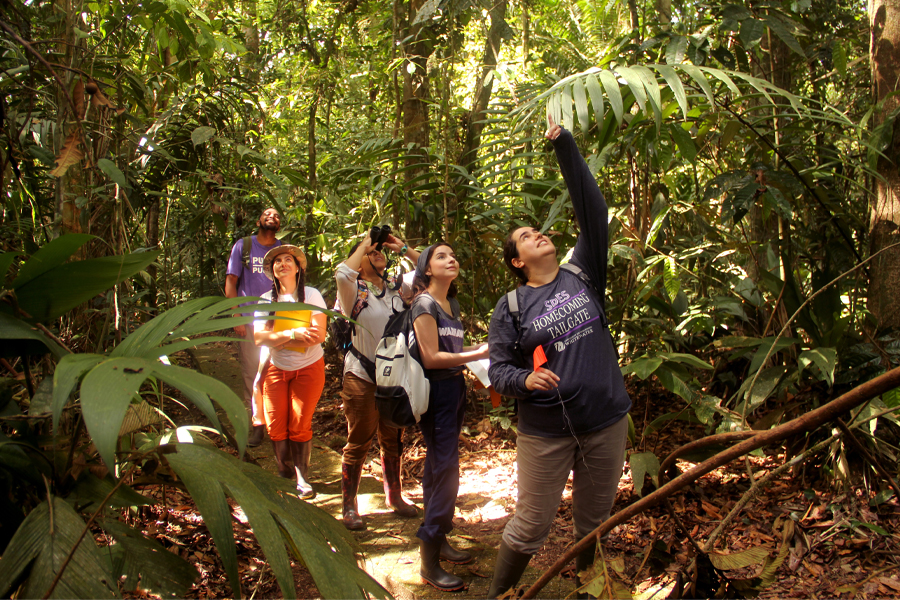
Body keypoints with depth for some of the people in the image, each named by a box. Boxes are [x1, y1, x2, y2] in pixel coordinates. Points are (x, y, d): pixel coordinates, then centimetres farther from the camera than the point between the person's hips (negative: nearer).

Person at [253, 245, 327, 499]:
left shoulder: (311, 295, -6)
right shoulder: (266, 299, 0)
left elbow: (319, 335, -15)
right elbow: (259, 337, -13)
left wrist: (278, 341, -19)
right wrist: (294, 334, -26)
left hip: (308, 368, -2)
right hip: (275, 369, 2)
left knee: (300, 426, -5)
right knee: (275, 427, -2)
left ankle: (302, 479, 11)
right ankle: (285, 476, 17)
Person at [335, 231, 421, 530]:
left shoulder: (396, 289, 7)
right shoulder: (355, 292, -7)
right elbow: (342, 273, -30)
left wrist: (402, 248, 2)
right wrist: (364, 244, -16)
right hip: (362, 376, -5)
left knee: (392, 441, 17)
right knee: (358, 442, 3)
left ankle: (394, 497, 32)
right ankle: (349, 506, 15)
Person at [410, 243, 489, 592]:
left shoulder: (452, 304, 14)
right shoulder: (424, 304, -12)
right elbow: (431, 357, -17)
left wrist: (484, 348, 1)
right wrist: (478, 354, -16)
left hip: (455, 387, 9)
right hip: (435, 390, -9)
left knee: (438, 465, 15)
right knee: (445, 468, -10)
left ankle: (439, 542, 26)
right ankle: (429, 562, -3)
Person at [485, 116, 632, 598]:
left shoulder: (583, 274, 4)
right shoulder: (511, 307, 0)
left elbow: (592, 209, -3)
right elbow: (498, 368, -3)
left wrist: (564, 145, -6)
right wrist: (525, 380, -26)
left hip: (607, 423, 3)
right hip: (546, 432, -2)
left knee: (594, 523, 16)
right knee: (530, 526, 4)